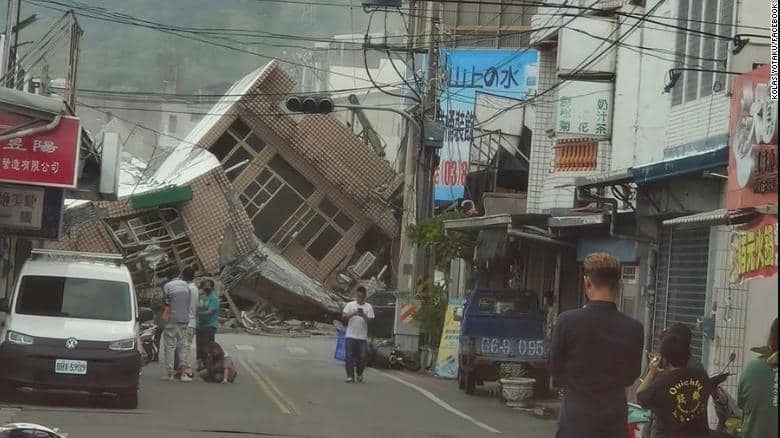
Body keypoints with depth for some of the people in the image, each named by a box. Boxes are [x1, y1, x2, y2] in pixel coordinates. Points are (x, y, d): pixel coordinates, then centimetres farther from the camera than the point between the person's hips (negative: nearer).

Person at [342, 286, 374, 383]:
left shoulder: (368, 307, 5)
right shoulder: (350, 305, 5)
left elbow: (370, 320, -2)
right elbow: (344, 316, -4)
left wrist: (364, 316, -22)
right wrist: (353, 314, -21)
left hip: (362, 337, 1)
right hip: (350, 336, 0)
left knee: (362, 357, 0)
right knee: (350, 357, -4)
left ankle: (359, 374, 21)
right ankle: (350, 376, -1)